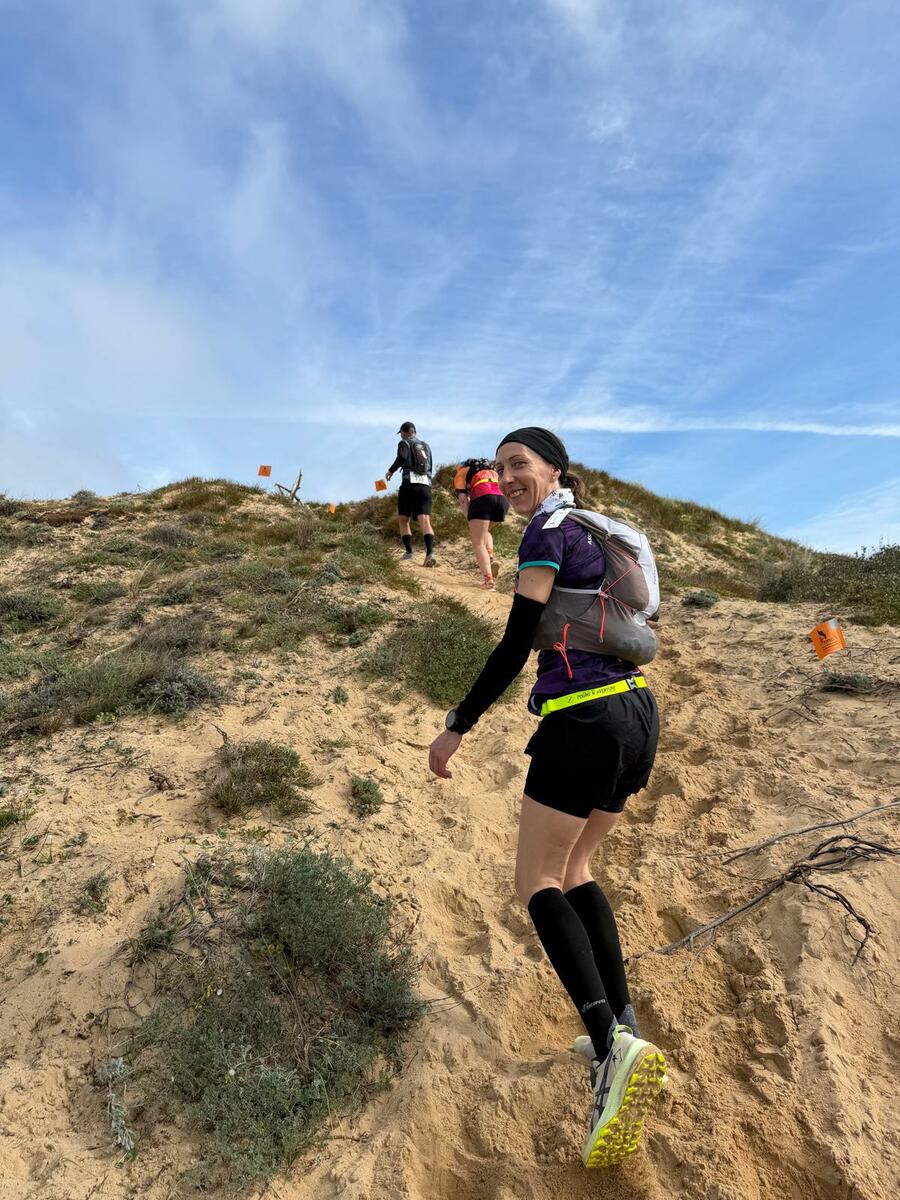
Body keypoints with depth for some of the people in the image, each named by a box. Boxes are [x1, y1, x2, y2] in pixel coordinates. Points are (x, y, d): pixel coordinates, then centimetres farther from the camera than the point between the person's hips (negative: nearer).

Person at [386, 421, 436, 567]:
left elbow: (402, 457, -13)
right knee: (425, 521, -10)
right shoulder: (426, 446, 24)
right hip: (426, 485, 3)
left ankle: (408, 552, -4)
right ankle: (430, 552, -30)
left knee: (404, 521, 9)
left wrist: (391, 470, 0)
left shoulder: (404, 443, 8)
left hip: (409, 484, -3)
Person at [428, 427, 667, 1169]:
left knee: (539, 883, 3)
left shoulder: (547, 533, -7)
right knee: (574, 867, 20)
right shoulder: (593, 532, 18)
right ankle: (624, 1031, 20)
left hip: (584, 720, -9)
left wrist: (457, 728, -9)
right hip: (638, 713, 9)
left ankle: (614, 1046, -10)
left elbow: (515, 645, -14)